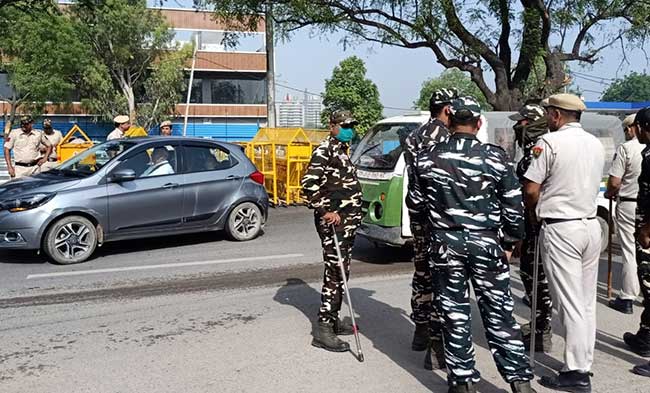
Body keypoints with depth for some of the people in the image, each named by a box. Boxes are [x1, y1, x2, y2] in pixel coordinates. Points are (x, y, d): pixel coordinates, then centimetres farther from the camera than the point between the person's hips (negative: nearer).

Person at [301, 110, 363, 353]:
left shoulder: (343, 151, 19)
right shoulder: (324, 151, -10)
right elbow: (309, 184, -19)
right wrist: (326, 211, -20)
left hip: (348, 221, 10)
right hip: (333, 222, -10)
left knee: (342, 272, 14)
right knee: (334, 272, -11)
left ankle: (333, 319, 24)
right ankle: (323, 329, -7)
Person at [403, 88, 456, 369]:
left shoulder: (413, 137, 13)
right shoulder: (445, 136, -15)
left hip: (417, 215, 9)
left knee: (423, 274, 19)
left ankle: (421, 331, 31)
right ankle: (436, 347, -2)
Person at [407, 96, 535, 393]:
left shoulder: (428, 158, -3)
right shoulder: (495, 157, -5)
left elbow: (414, 203, 7)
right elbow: (514, 206, -2)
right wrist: (510, 242, 11)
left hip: (444, 244, 0)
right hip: (486, 243, 0)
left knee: (455, 315, 9)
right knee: (499, 315, 9)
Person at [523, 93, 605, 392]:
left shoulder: (549, 142, -11)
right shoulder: (596, 144, 11)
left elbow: (531, 190, -12)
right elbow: (593, 185, 15)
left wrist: (532, 212, 7)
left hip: (560, 229, -7)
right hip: (591, 224, 7)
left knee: (569, 303, -3)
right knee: (587, 302, 12)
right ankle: (584, 364, 19)